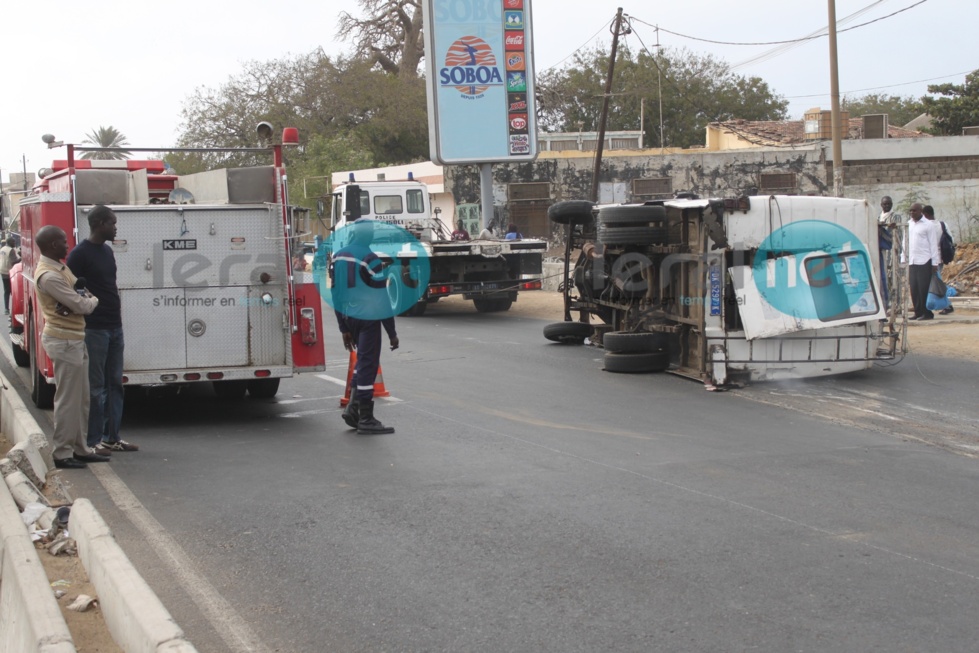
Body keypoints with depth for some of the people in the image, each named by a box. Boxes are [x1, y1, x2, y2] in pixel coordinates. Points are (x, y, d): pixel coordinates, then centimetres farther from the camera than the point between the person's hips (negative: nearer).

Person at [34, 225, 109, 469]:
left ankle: (80, 448, 22)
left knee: (81, 398, 15)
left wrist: (85, 298, -11)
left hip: (75, 339, 10)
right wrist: (93, 300, 1)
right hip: (64, 341, -10)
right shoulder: (49, 276, -20)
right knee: (67, 399, -4)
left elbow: (79, 291, 13)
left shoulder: (60, 268, 12)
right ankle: (62, 454, 3)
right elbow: (81, 306, -21)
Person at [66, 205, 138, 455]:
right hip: (94, 329, -8)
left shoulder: (107, 251, 14)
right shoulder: (80, 254, -11)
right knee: (95, 386, -3)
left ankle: (112, 436, 17)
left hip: (114, 328, 8)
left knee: (115, 384, 11)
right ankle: (93, 440, 4)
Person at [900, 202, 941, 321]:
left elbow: (933, 244, -4)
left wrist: (935, 263, -8)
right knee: (914, 288, 4)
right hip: (912, 261, 6)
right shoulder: (908, 224, 14)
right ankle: (918, 312, 10)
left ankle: (927, 313, -1)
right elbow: (905, 243, 19)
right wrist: (903, 258, 13)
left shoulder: (928, 225, -3)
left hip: (925, 261, -6)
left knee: (924, 288, -6)